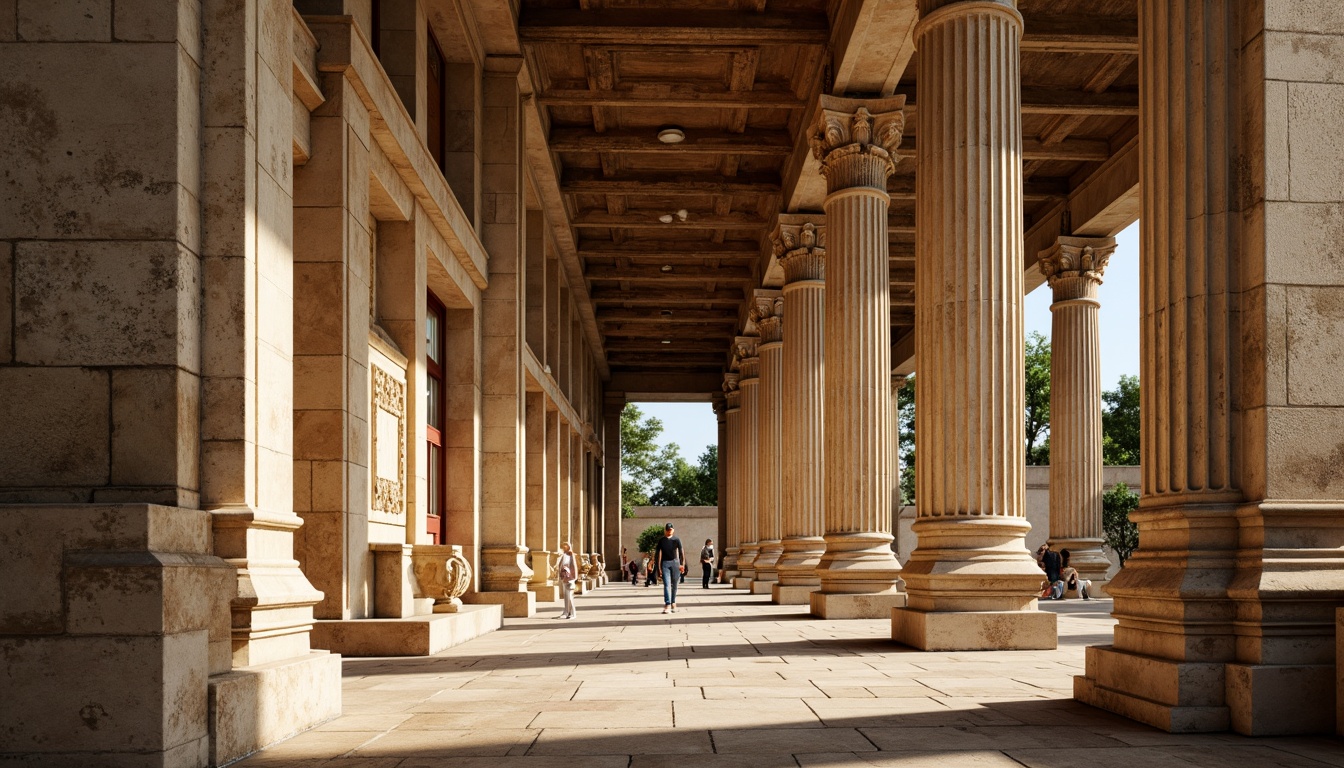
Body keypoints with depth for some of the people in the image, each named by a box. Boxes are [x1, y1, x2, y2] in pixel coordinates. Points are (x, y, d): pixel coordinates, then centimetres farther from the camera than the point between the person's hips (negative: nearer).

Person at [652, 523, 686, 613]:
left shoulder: (676, 540, 4)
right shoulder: (661, 540, 6)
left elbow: (681, 552, -2)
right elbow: (657, 554, 6)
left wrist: (682, 565, -15)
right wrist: (658, 568, 0)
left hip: (675, 562, 1)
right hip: (664, 563, -1)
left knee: (674, 585, 8)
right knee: (666, 584, -12)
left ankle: (673, 603, 21)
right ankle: (667, 605, -19)